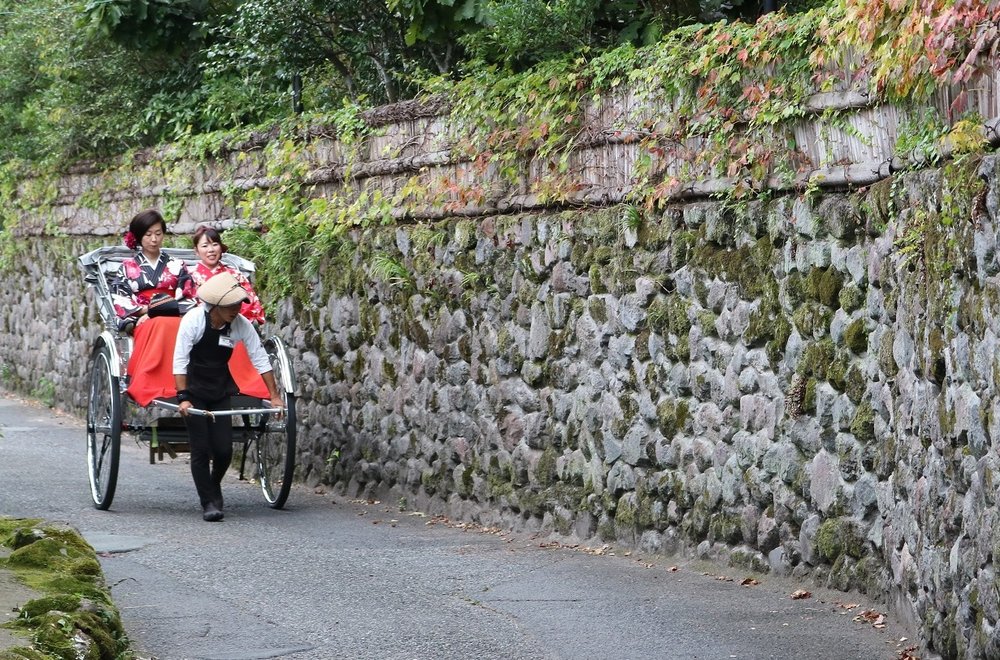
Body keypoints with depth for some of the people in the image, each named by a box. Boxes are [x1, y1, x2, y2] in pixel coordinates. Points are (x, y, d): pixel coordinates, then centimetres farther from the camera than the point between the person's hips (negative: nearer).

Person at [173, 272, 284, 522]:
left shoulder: (241, 324, -10)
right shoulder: (193, 320, -19)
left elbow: (260, 360, -2)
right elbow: (179, 361, -18)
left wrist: (274, 396, -2)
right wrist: (182, 397, -25)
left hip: (220, 391, 3)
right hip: (194, 390, -3)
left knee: (224, 450, -3)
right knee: (201, 449, -7)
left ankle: (213, 485, 27)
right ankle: (209, 503, 5)